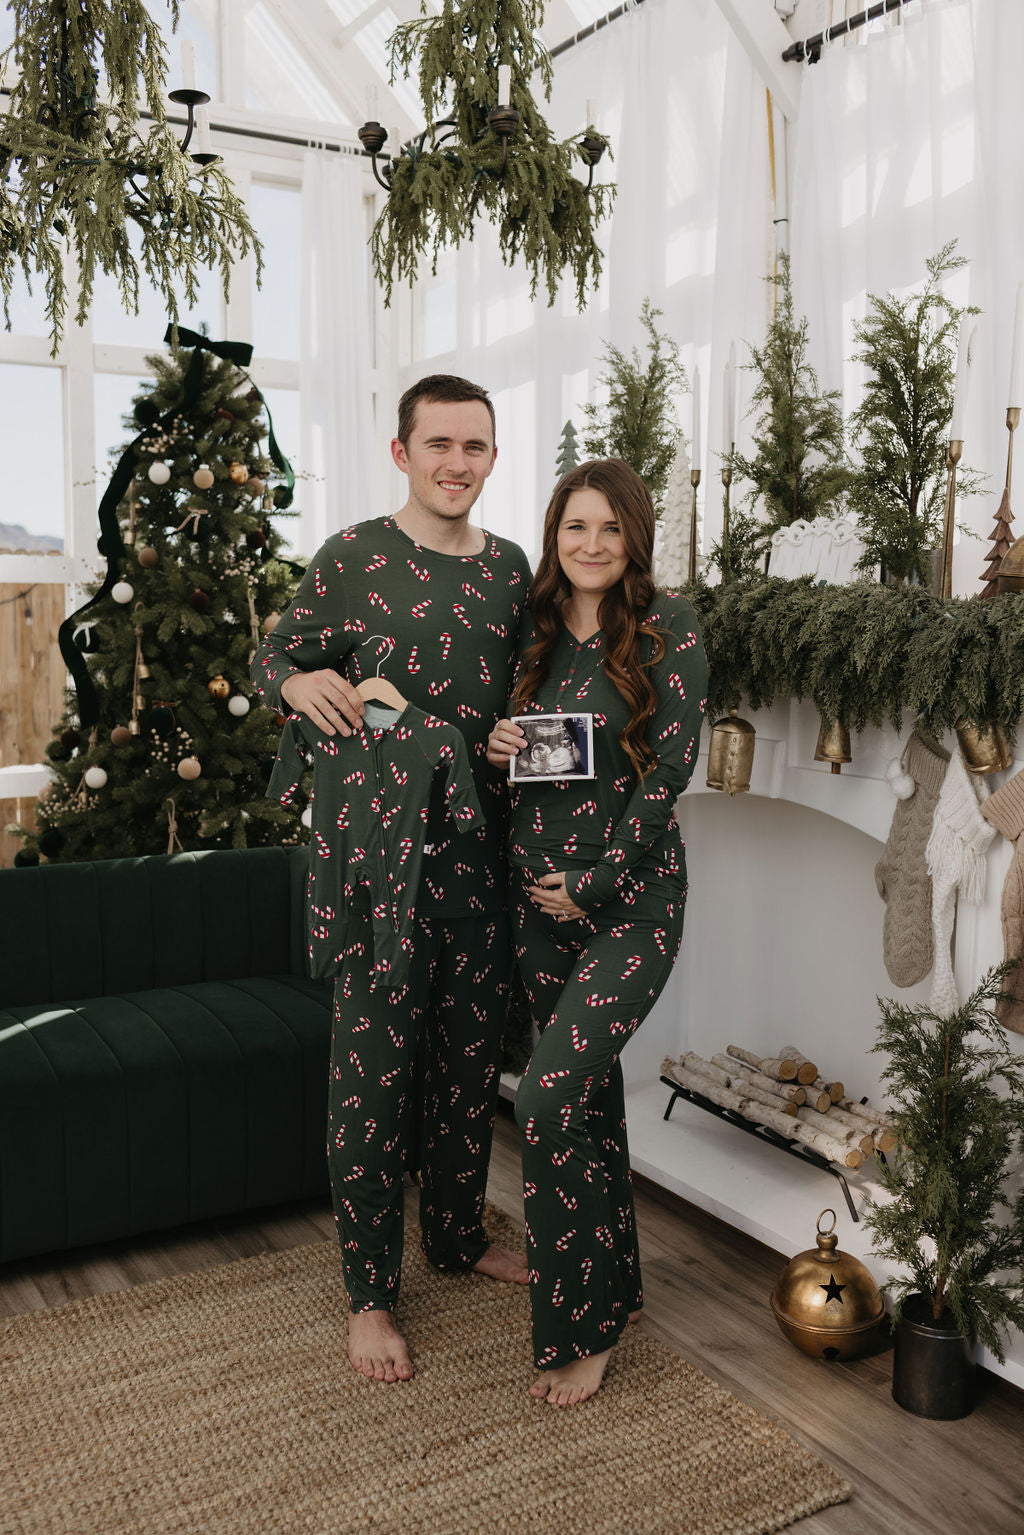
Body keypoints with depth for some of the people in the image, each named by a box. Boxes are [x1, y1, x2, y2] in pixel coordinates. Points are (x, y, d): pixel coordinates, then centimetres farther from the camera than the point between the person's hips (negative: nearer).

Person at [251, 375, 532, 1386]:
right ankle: (369, 1292, 17)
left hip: (479, 848, 5)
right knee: (373, 1069, 1)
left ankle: (459, 1236, 36)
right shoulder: (351, 557, -4)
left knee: (470, 1056, 16)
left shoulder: (509, 568, 11)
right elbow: (271, 654, 3)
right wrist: (299, 682, -19)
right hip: (375, 853, -5)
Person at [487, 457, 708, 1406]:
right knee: (589, 1089, 13)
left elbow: (672, 767, -12)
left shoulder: (668, 626, -7)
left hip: (630, 895, -5)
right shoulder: (535, 628, 8)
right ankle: (614, 1284, 31)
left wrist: (594, 880, -13)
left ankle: (581, 1329, 4)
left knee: (549, 1097, -14)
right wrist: (497, 746, -6)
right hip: (536, 886, 5)